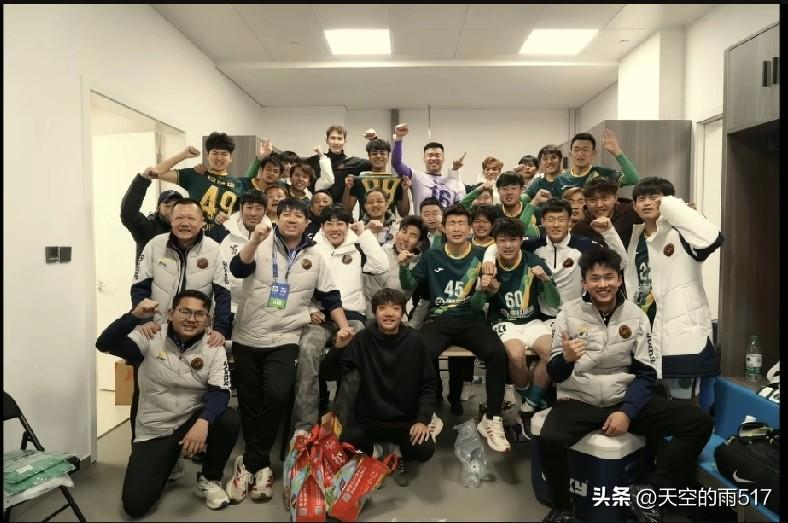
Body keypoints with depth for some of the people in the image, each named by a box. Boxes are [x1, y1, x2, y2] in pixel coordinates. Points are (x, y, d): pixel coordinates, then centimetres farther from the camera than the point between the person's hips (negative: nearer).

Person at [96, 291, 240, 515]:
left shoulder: (213, 349, -7)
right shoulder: (150, 339, -10)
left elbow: (220, 393, -17)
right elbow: (104, 344, -21)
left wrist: (203, 421, -37)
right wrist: (134, 316, -37)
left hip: (192, 422, 1)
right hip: (153, 432, -1)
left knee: (229, 419, -30)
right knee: (135, 505, -13)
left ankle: (208, 480, -2)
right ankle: (165, 465, 23)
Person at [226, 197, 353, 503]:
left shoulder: (315, 258, 7)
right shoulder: (261, 246, 1)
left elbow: (330, 296, 10)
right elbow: (237, 269, -17)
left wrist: (343, 327, 0)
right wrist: (255, 241, -31)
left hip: (284, 340, 0)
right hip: (247, 338, 0)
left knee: (277, 396, -19)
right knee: (249, 402, 8)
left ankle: (250, 463, 1)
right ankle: (260, 464, 27)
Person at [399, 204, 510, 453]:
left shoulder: (481, 256, 3)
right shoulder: (432, 256, 9)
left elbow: (476, 306, 1)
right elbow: (408, 286, 10)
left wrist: (483, 291, -22)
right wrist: (403, 267, -10)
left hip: (470, 320, 0)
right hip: (438, 320, 1)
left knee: (498, 353, -29)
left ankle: (491, 419, -13)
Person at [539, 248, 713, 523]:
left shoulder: (635, 315, 1)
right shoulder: (569, 313, -5)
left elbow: (647, 373, 2)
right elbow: (555, 374, -5)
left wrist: (627, 412, -14)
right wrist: (566, 358, -29)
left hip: (626, 399, 3)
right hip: (578, 401, -3)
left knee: (700, 422, -13)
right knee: (550, 441, -34)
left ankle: (646, 491, 0)